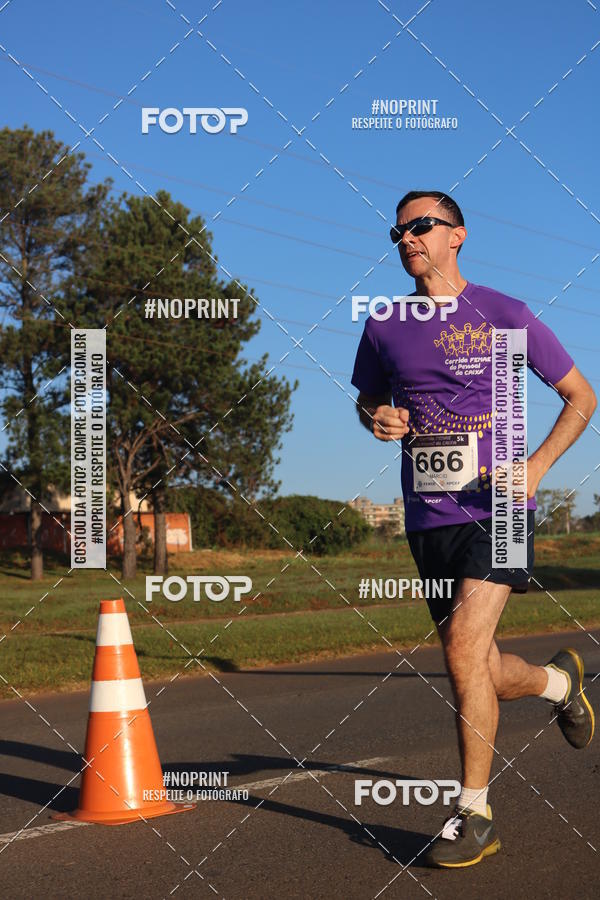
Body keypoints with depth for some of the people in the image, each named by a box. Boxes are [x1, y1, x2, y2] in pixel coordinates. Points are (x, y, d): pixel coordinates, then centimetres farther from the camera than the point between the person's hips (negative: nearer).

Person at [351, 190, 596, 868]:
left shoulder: (504, 315, -1)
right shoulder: (383, 327, 8)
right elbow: (369, 400, 25)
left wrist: (535, 466, -8)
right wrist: (378, 418, 0)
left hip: (496, 510, -4)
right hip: (428, 517, 4)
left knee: (464, 647, -19)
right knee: (479, 675, 7)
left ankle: (473, 814, -5)